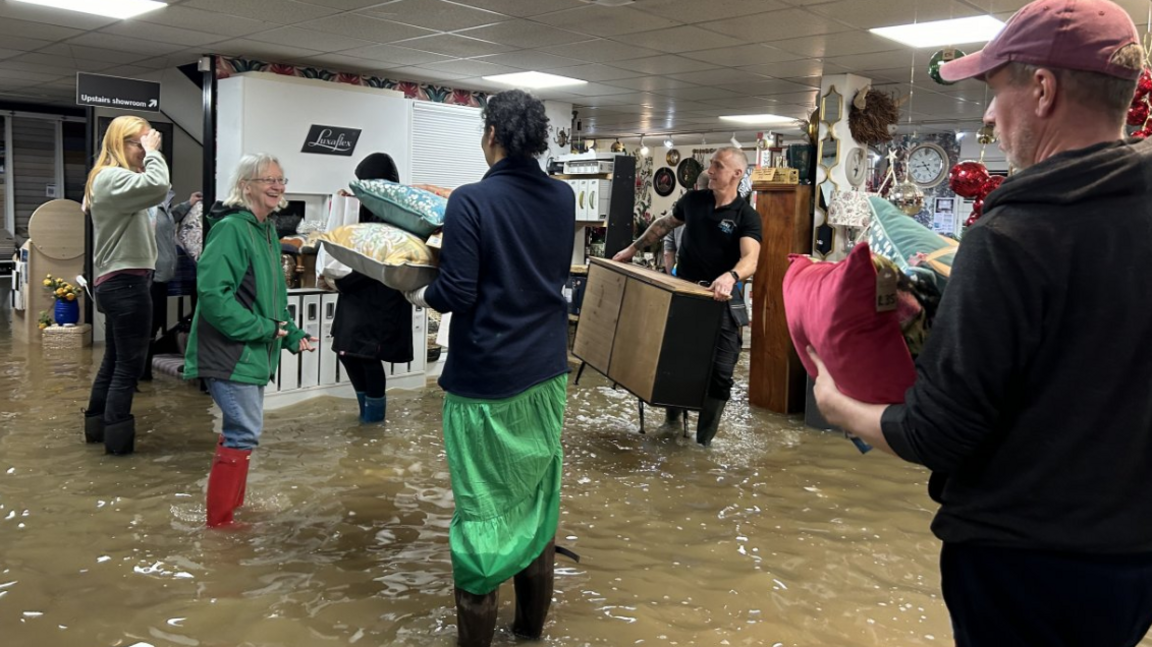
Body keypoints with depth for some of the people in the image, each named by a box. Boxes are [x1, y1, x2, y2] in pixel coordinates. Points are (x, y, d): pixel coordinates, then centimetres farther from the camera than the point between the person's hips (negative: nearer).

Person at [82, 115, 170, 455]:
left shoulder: (111, 179, 19)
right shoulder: (112, 178, -16)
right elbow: (157, 186, -32)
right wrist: (153, 153, -19)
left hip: (116, 282, 11)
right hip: (126, 283, -11)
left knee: (114, 359, 18)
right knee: (130, 364, -3)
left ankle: (97, 424, 29)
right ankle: (117, 437, 4)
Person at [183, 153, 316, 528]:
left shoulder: (267, 230, 12)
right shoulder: (231, 229, -17)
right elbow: (212, 295, -25)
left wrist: (292, 335, 9)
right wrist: (262, 328, -21)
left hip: (253, 353, 10)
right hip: (230, 353, -10)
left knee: (241, 431, 19)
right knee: (245, 433, -6)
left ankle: (232, 507, 34)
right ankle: (220, 521, 8)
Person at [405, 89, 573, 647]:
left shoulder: (471, 201, -15)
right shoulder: (563, 198, 3)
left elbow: (457, 294, -18)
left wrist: (421, 295, 2)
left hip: (487, 377, -6)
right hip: (547, 371, 6)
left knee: (483, 505, 5)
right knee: (538, 494, 16)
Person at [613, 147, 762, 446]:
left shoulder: (747, 216, -13)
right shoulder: (693, 200, 1)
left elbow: (750, 259, -28)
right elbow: (664, 224, 19)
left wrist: (730, 276, -49)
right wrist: (634, 247, 17)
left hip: (721, 302, -4)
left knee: (720, 372, -3)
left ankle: (704, 441, 11)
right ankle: (672, 420, 35)